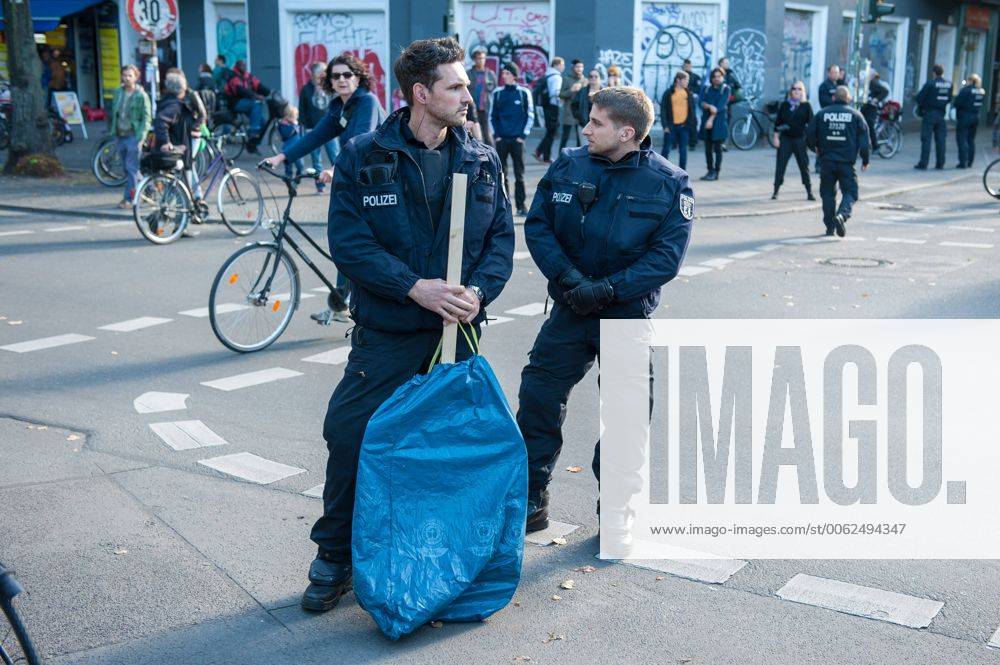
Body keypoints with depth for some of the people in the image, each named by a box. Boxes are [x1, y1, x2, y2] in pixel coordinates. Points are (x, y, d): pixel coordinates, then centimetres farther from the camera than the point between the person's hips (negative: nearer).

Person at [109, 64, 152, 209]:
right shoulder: (118, 93, 11)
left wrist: (140, 136, -16)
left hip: (133, 136, -6)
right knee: (127, 168, 10)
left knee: (131, 168, -8)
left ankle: (128, 198, -5)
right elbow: (114, 114, 18)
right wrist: (114, 134, 14)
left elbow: (147, 118, -8)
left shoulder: (141, 95, -7)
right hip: (120, 136, 6)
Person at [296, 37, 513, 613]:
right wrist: (415, 287, -20)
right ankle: (334, 559, 19)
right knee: (351, 437, -2)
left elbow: (502, 237, 5)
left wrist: (477, 291, -14)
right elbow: (349, 240, -10)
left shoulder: (483, 161, 6)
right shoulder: (363, 157, -3)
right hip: (386, 333, -2)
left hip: (459, 333, 3)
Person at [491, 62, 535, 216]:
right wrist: (497, 135, 2)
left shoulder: (524, 92, -1)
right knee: (501, 173, 3)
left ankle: (520, 205, 6)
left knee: (519, 174, 0)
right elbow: (493, 116, 11)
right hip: (501, 140, 2)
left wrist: (523, 135, -3)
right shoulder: (497, 93, 5)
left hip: (517, 140, -2)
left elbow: (530, 116, 3)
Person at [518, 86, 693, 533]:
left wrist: (609, 288, -22)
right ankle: (530, 501, 18)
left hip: (628, 318, -2)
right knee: (537, 398, 2)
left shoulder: (670, 184, -9)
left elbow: (666, 256, -13)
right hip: (569, 312, 2)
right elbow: (537, 225, -3)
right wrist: (569, 277, -17)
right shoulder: (568, 166, -2)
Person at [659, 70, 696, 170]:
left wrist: (693, 126, 4)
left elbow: (692, 111, 10)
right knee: (666, 150, 1)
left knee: (683, 151, 6)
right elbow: (663, 110, -2)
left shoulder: (688, 94, 7)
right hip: (671, 126, -2)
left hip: (684, 126, 3)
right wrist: (665, 125, -10)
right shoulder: (669, 93, -1)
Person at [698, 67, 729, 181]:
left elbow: (721, 105, -10)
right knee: (708, 148, 6)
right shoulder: (707, 89, 12)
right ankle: (710, 170, 15)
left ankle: (716, 172, -2)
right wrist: (710, 106, -21)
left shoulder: (725, 89, 0)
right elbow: (702, 103, 0)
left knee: (717, 148, -4)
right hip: (706, 121, 4)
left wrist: (711, 119, -17)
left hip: (719, 121, -4)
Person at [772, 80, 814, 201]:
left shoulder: (806, 106, 2)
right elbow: (778, 122, 7)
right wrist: (776, 137, 1)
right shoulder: (784, 105, 6)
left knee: (804, 166, 3)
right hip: (785, 139, 1)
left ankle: (809, 192, 11)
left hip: (800, 139, -1)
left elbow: (810, 123, 1)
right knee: (780, 165, -2)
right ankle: (775, 191, 4)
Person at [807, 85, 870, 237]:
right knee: (850, 192, 5)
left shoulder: (822, 114, 4)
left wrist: (816, 148, 24)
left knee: (828, 193, 12)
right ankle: (842, 215, -22)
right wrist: (865, 160, 12)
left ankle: (830, 226, 11)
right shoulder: (855, 115, 3)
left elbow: (810, 135, 5)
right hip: (846, 162, -1)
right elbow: (864, 140, 1)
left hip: (827, 161, 1)